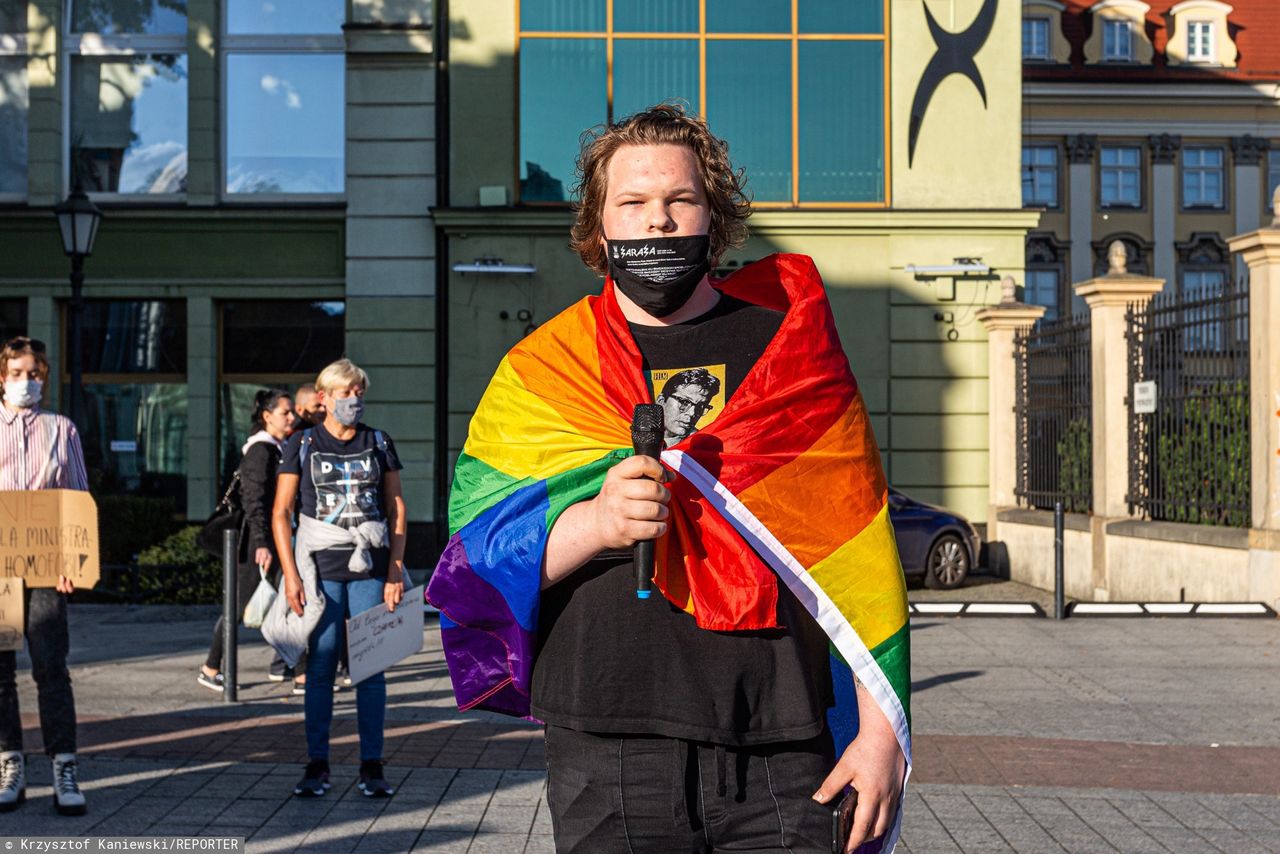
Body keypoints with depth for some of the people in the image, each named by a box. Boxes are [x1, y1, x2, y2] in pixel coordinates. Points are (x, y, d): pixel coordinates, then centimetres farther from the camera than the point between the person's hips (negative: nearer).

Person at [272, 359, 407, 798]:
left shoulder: (379, 444, 10)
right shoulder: (302, 445, 4)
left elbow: (397, 509, 9)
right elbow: (280, 513, 2)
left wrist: (396, 570, 1)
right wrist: (291, 575, -6)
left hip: (370, 567, 1)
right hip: (320, 567, -1)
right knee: (320, 666, -1)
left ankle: (372, 766, 8)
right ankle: (317, 765, 8)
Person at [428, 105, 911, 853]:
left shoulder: (789, 342, 8)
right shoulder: (540, 370, 7)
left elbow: (859, 548, 5)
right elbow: (476, 554, 1)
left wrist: (881, 729, -1)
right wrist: (593, 520, -18)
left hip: (784, 755, 1)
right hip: (609, 755, 0)